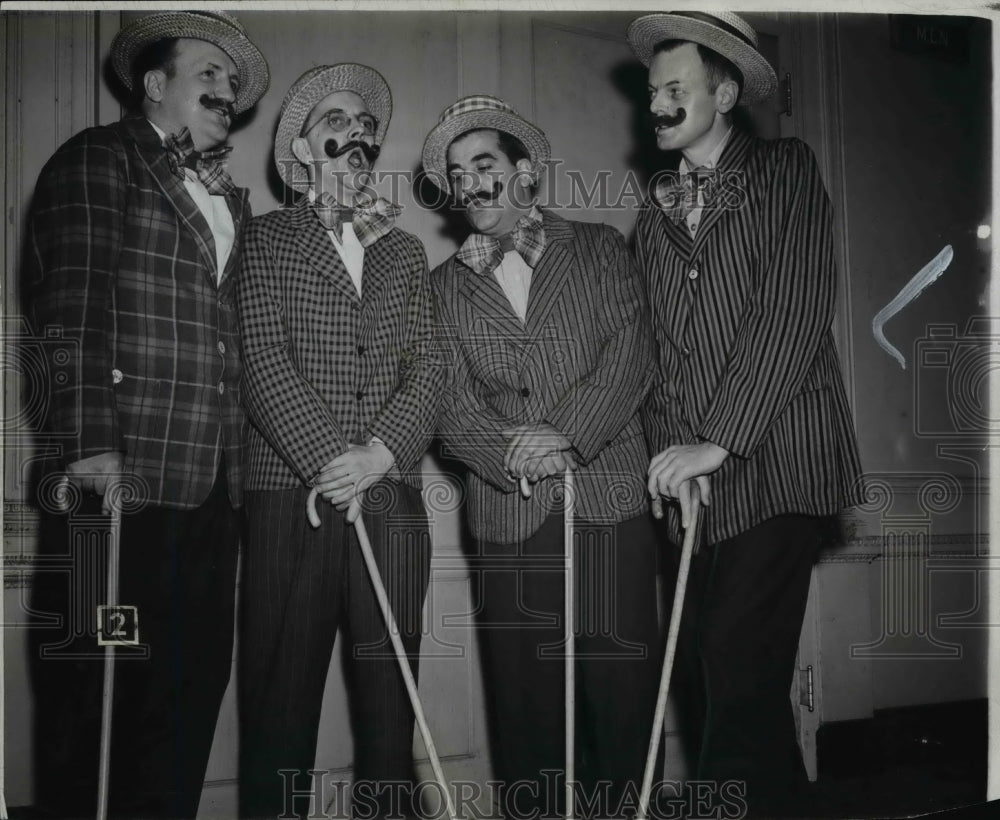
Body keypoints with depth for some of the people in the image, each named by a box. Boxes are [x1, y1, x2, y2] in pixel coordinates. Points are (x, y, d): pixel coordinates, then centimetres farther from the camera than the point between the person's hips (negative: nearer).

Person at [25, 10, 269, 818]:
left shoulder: (231, 199, 22)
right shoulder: (97, 161, 2)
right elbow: (72, 303, -10)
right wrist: (90, 443, -19)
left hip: (211, 493, 7)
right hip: (116, 483, -6)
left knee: (193, 685, 10)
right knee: (94, 693, 2)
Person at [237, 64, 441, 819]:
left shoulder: (406, 251, 16)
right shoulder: (269, 237, 7)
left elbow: (425, 372, 5)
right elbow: (265, 364, -5)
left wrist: (378, 455, -11)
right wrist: (330, 459, -15)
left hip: (391, 501, 3)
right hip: (290, 499, -2)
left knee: (388, 697, 5)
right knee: (280, 694, 2)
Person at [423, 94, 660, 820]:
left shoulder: (600, 249, 11)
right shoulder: (448, 284, 14)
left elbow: (631, 354, -2)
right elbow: (449, 399, 5)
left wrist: (566, 436, -15)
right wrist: (508, 453, -13)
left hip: (610, 502, -1)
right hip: (509, 515, 1)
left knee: (621, 691, 0)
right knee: (523, 699, 4)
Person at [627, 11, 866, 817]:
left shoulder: (787, 172, 2)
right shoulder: (655, 215, 17)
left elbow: (794, 312, -10)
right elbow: (657, 346, 12)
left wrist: (718, 441, -15)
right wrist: (671, 449, -4)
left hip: (777, 468, -5)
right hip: (698, 481, 5)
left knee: (739, 687, -11)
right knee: (706, 682, 7)